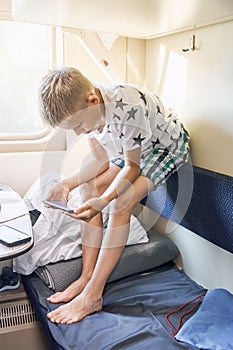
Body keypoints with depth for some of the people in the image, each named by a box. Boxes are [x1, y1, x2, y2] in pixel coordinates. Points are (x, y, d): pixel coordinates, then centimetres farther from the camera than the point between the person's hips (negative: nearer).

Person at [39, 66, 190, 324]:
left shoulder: (127, 108, -38)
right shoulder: (83, 109, -15)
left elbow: (132, 167, -25)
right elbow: (100, 157, -5)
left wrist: (104, 200, -37)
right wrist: (68, 184, -18)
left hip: (167, 147, -7)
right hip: (128, 150, 8)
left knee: (121, 205, -24)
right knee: (88, 190, -8)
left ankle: (91, 296, -16)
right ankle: (87, 277, -3)